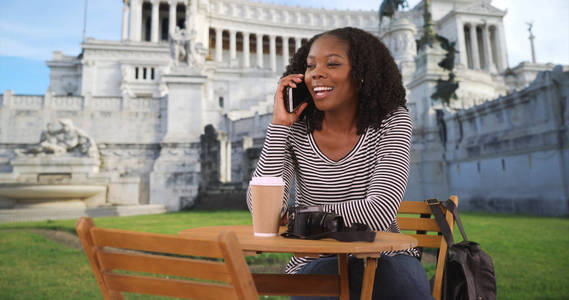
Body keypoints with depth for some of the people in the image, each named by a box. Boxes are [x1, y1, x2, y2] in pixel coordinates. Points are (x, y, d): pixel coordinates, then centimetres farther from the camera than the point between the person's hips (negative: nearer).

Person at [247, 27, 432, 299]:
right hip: (316, 262, 1)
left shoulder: (392, 122, -9)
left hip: (383, 257, 0)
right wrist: (279, 123, -19)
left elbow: (379, 213, -21)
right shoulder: (295, 131, -5)